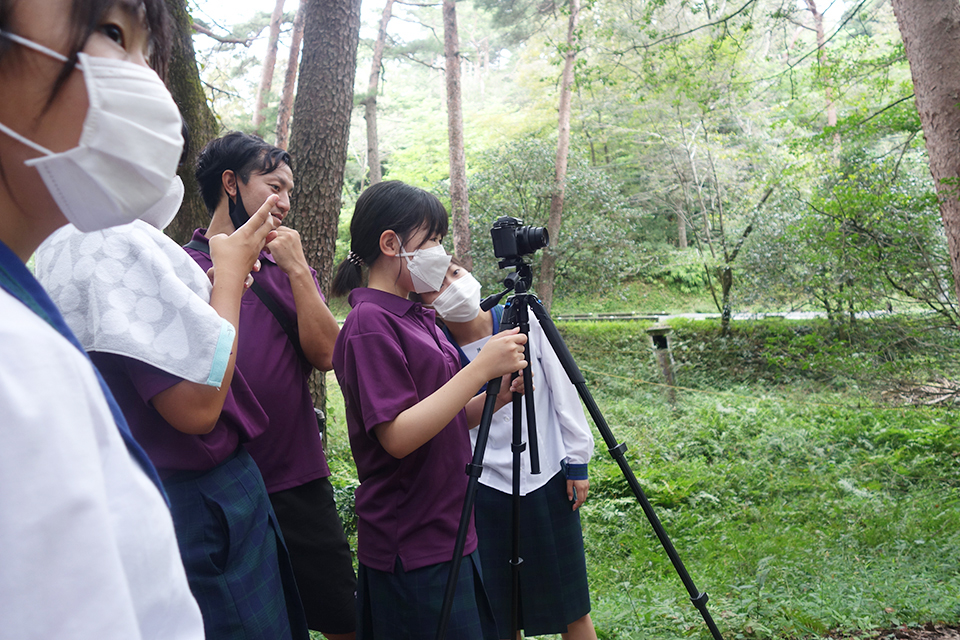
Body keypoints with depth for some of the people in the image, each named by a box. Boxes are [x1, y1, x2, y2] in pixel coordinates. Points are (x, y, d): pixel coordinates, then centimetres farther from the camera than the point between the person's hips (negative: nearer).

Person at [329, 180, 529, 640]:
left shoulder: (417, 316, 9)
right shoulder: (370, 322, -17)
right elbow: (398, 436, -24)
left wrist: (497, 397, -3)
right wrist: (480, 369, -24)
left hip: (449, 532, 9)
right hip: (411, 550, -8)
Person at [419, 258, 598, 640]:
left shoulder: (524, 319, -7)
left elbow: (562, 391, 0)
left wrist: (578, 461, 2)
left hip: (549, 480, 1)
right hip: (486, 491, -1)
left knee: (571, 607, 13)